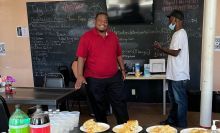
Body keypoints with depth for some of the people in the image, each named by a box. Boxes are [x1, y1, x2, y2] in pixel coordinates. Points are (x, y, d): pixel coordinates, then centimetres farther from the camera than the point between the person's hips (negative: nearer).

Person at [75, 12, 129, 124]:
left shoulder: (113, 36, 9)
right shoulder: (87, 37, -6)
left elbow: (118, 55, 18)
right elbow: (81, 57, -11)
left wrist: (122, 69, 16)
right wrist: (80, 75, -18)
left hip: (114, 78, 4)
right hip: (94, 80, -4)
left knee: (120, 103, 9)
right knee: (99, 107, 9)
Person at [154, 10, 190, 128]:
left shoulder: (180, 34, -15)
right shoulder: (177, 34, 16)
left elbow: (175, 52, -21)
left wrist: (161, 48, -11)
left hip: (179, 75, -10)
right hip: (174, 74, 10)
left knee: (180, 100, 1)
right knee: (174, 99, 19)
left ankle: (181, 125, 12)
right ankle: (172, 120, 31)